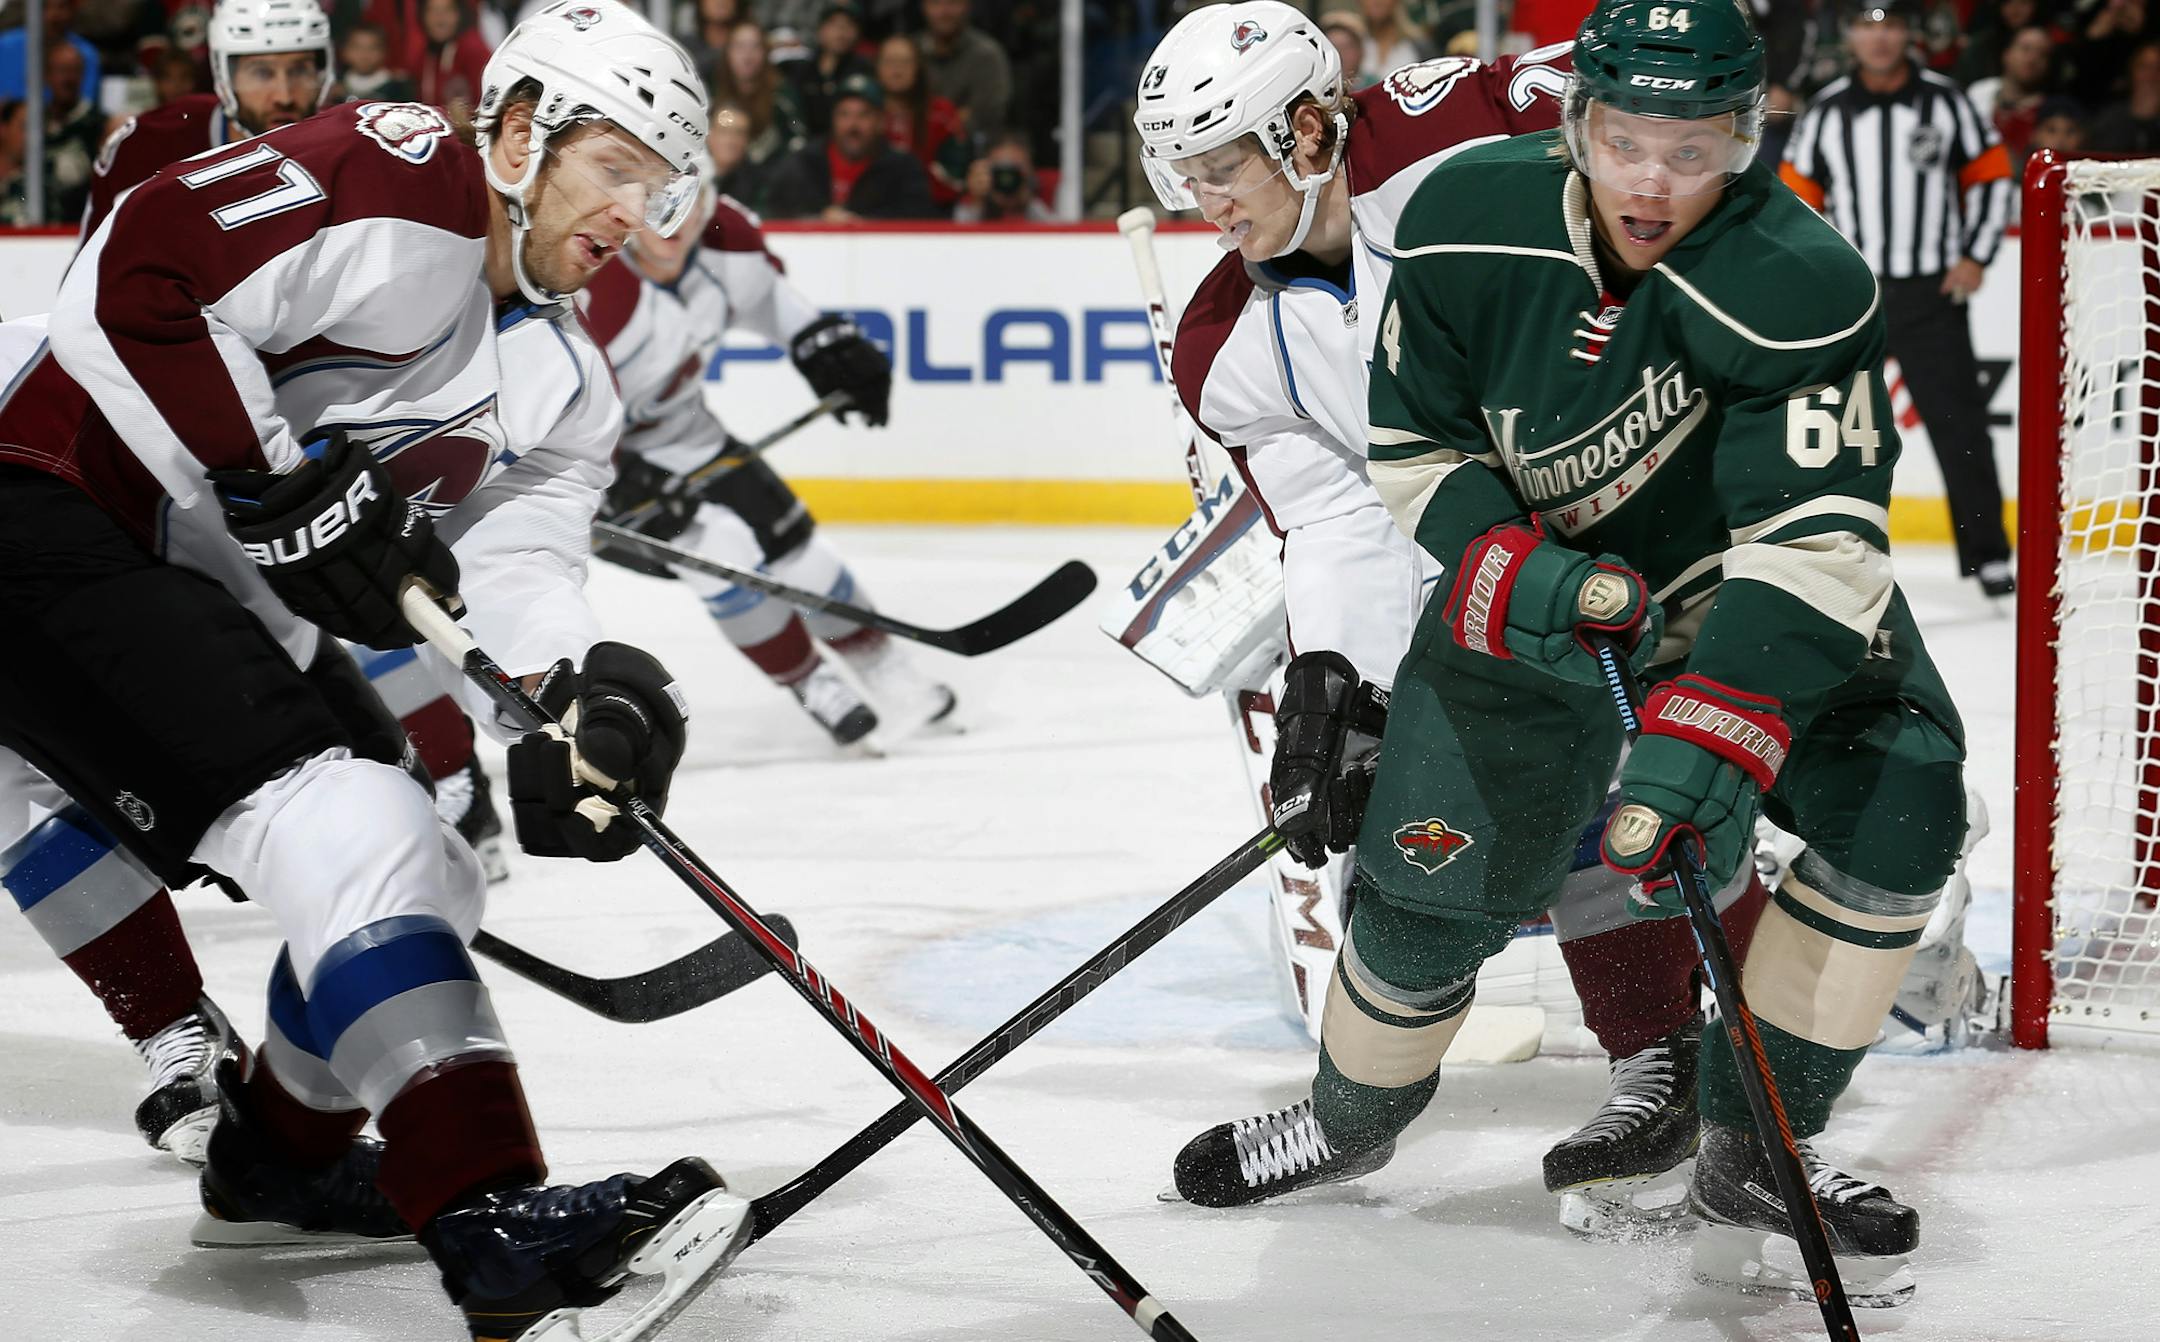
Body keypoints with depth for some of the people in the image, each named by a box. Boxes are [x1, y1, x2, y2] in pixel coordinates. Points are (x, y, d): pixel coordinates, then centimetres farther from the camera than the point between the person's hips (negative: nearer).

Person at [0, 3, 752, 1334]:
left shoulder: (563, 383, 13)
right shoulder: (402, 182, -14)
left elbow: (516, 553, -2)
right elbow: (147, 272, -23)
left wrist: (586, 682, -24)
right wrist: (281, 490, -22)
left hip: (226, 613, 10)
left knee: (426, 879, 14)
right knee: (344, 826, -24)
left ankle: (275, 1149, 39)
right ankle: (491, 1220, -31)